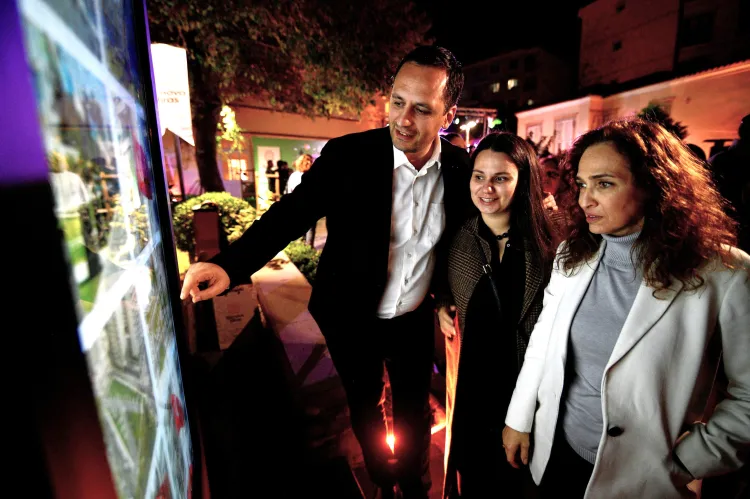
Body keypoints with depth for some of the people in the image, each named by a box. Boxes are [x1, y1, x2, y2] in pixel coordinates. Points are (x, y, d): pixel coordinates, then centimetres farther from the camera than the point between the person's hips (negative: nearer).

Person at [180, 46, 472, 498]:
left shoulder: (460, 166, -10)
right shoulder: (347, 155, -20)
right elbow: (292, 213, -19)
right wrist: (230, 265, -32)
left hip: (416, 319, 2)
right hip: (353, 320, -1)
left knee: (414, 411, 24)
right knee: (365, 408, 23)